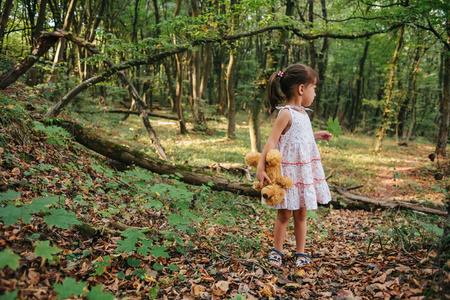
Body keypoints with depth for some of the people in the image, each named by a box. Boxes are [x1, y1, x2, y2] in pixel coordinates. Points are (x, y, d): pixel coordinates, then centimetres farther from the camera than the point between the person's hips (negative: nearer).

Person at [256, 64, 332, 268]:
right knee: (284, 214, 4)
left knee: (301, 213, 12)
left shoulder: (302, 113, 10)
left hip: (304, 170, 7)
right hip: (287, 171, -7)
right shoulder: (286, 113, -16)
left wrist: (317, 136, 26)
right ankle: (277, 251, 21)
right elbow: (272, 141, -21)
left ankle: (301, 252, 24)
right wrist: (261, 168, -26)